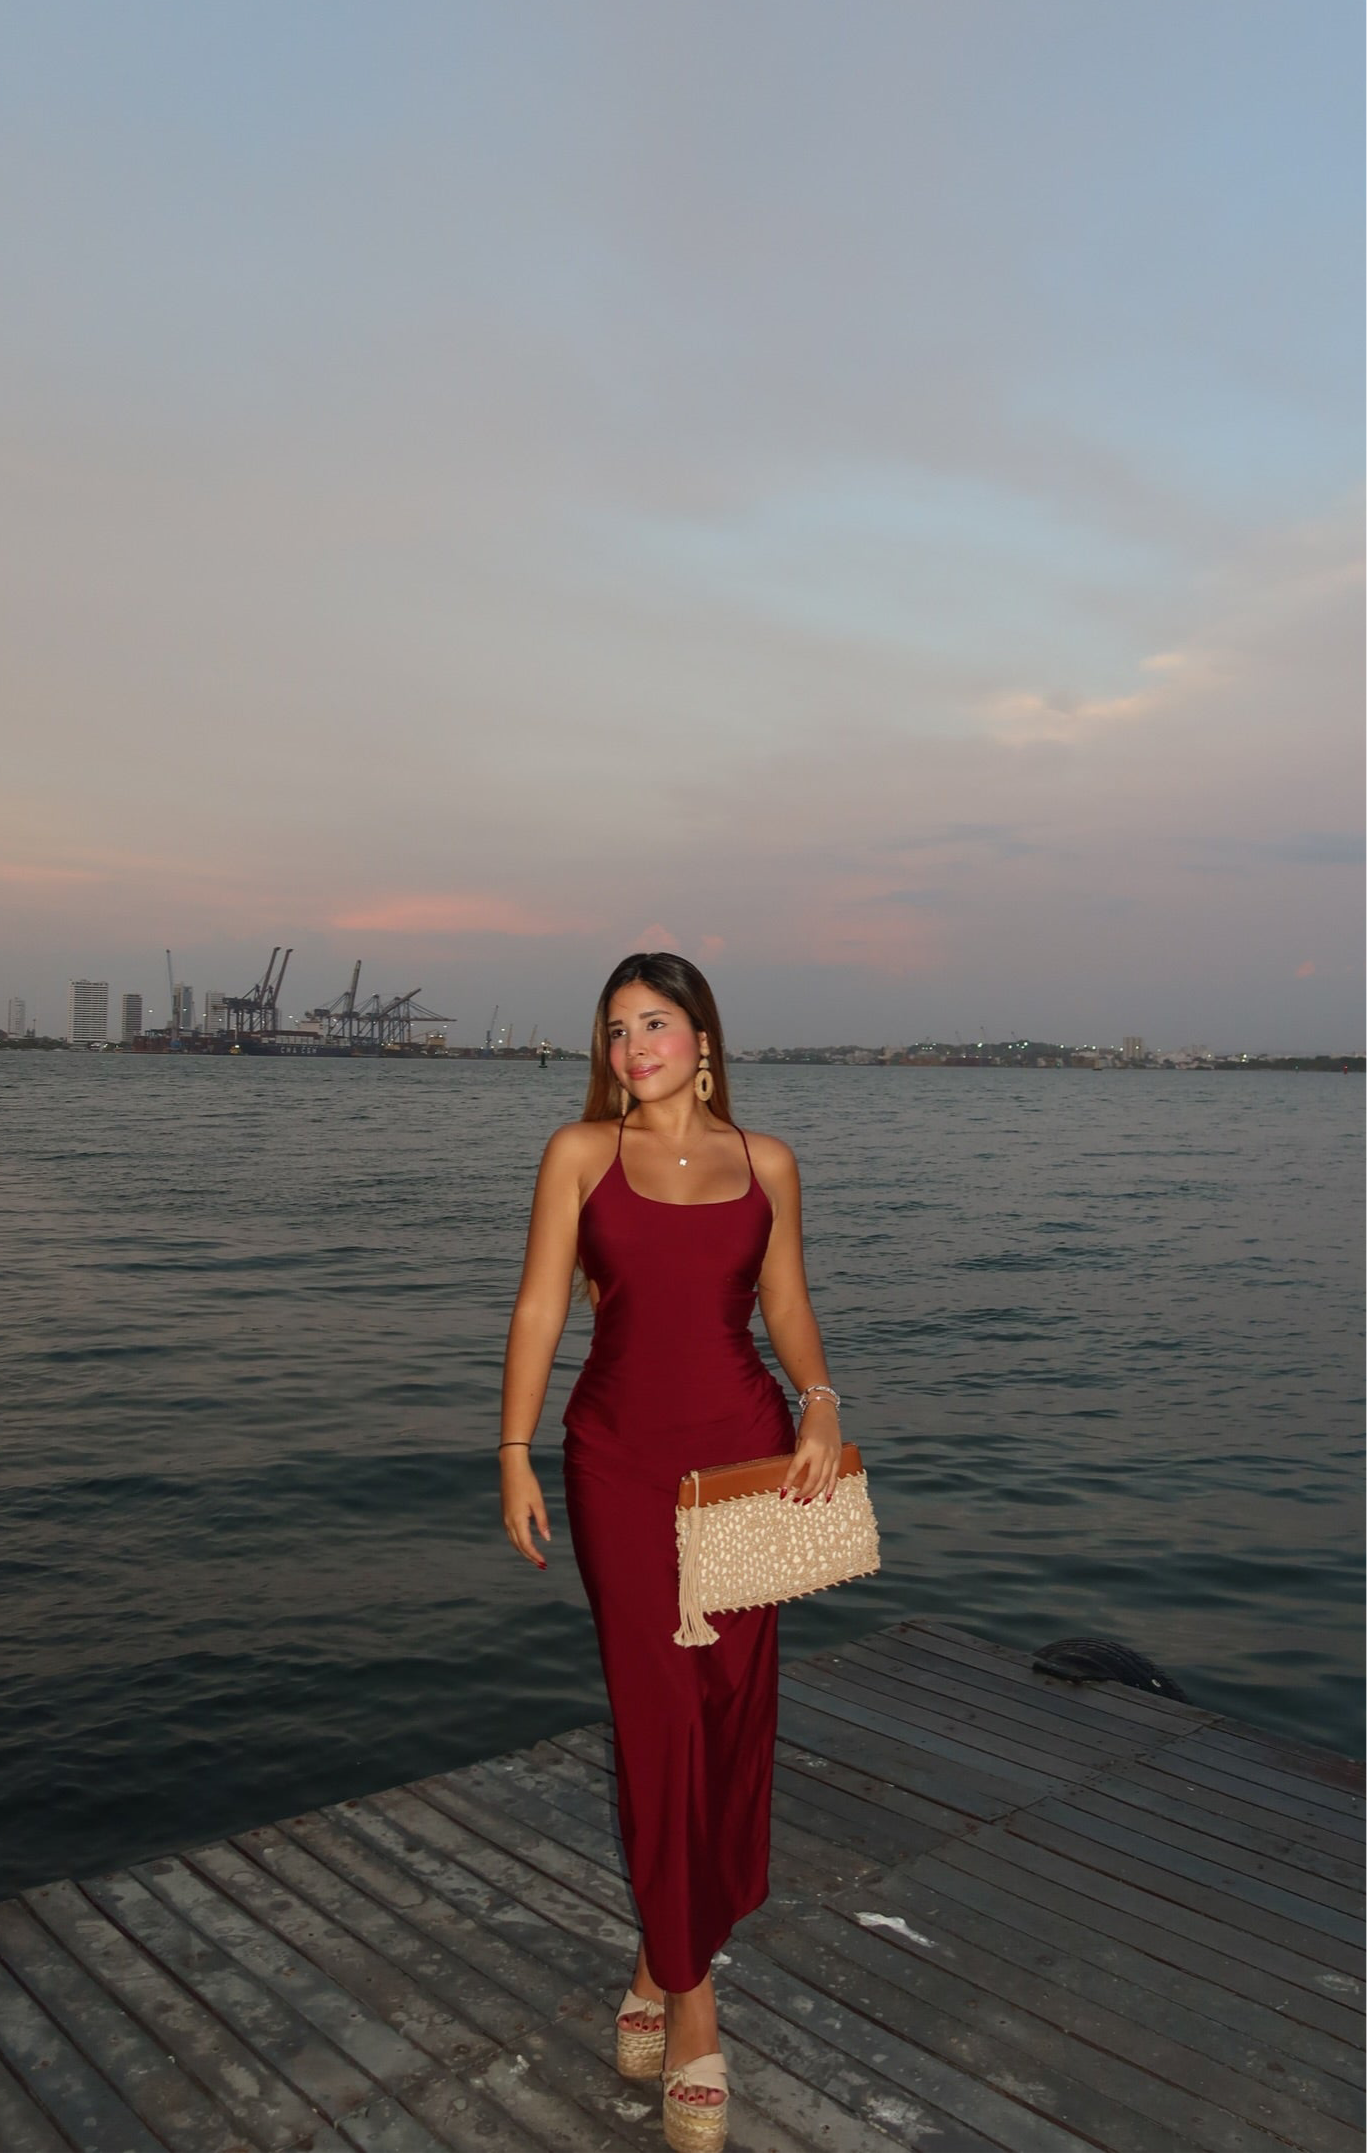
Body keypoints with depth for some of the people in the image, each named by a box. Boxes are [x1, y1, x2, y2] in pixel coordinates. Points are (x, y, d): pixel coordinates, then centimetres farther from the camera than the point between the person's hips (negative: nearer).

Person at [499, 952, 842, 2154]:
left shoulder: (764, 1163, 5)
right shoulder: (580, 1153, 0)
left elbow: (786, 1303, 9)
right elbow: (542, 1304, -2)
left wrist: (820, 1406, -7)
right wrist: (516, 1452, -7)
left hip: (743, 1447, 2)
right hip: (620, 1455, -2)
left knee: (734, 1706, 8)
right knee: (657, 1715, 1)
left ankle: (669, 1954, 32)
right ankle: (691, 2002, 16)